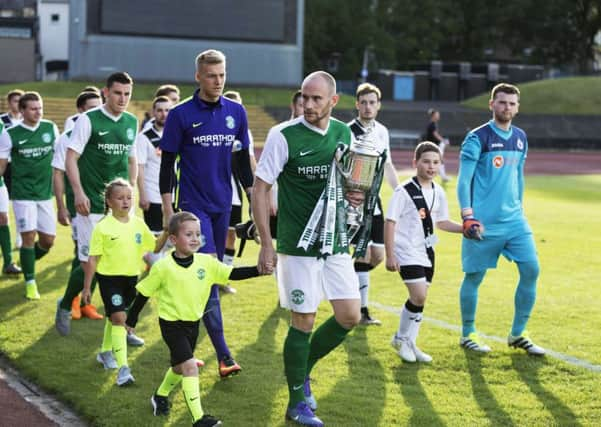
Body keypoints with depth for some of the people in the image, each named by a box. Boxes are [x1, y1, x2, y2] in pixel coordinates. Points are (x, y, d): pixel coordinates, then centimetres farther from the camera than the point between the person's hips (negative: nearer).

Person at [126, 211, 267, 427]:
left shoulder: (206, 263, -6)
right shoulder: (163, 267, -16)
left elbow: (233, 273, -11)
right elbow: (144, 293, -6)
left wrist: (260, 270, -24)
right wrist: (131, 320, -1)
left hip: (193, 323, 6)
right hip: (171, 324, -6)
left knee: (180, 367, 23)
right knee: (190, 366, -17)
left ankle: (160, 396, 50)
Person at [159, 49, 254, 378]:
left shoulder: (236, 112, 7)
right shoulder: (181, 115, -6)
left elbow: (243, 159, 15)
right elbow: (167, 164, -2)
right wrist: (168, 210, -6)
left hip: (223, 204, 5)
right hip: (193, 205, -5)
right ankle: (223, 355, -18)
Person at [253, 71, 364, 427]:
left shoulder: (345, 134, 5)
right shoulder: (284, 136, -10)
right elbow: (260, 188, -8)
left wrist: (356, 195, -5)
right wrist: (266, 244, -11)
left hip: (336, 243, 5)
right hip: (298, 245, -5)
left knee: (350, 317, 4)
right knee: (304, 321, -1)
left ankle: (303, 369, 27)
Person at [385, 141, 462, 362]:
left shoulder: (438, 192, 6)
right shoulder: (404, 191, -14)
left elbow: (441, 222, 18)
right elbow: (390, 222, -13)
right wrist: (390, 255, -16)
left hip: (426, 252, 7)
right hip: (407, 251, -7)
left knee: (419, 299, 10)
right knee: (419, 296, -16)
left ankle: (409, 343, 24)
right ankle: (401, 338, 5)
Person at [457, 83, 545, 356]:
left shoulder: (520, 138, 12)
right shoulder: (477, 138, -8)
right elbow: (463, 180, -12)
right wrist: (467, 217, -19)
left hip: (514, 220, 6)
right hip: (484, 223, -6)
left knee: (531, 270, -2)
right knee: (474, 276, 2)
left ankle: (517, 335, 11)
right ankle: (468, 335, 19)